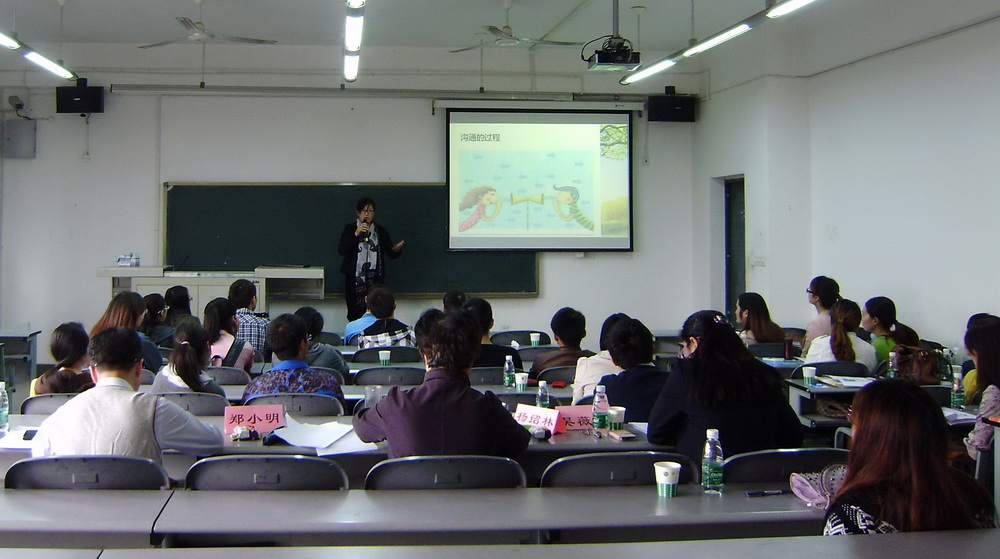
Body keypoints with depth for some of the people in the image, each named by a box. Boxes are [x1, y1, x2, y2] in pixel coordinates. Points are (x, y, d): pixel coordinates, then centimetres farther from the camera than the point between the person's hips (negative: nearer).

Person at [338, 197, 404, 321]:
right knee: (355, 315, -5)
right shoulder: (350, 229, 7)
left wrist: (396, 250, -15)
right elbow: (341, 250, -5)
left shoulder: (381, 231, 11)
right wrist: (356, 234, -13)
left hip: (375, 279, 1)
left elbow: (391, 254, 8)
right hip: (354, 280, -1)